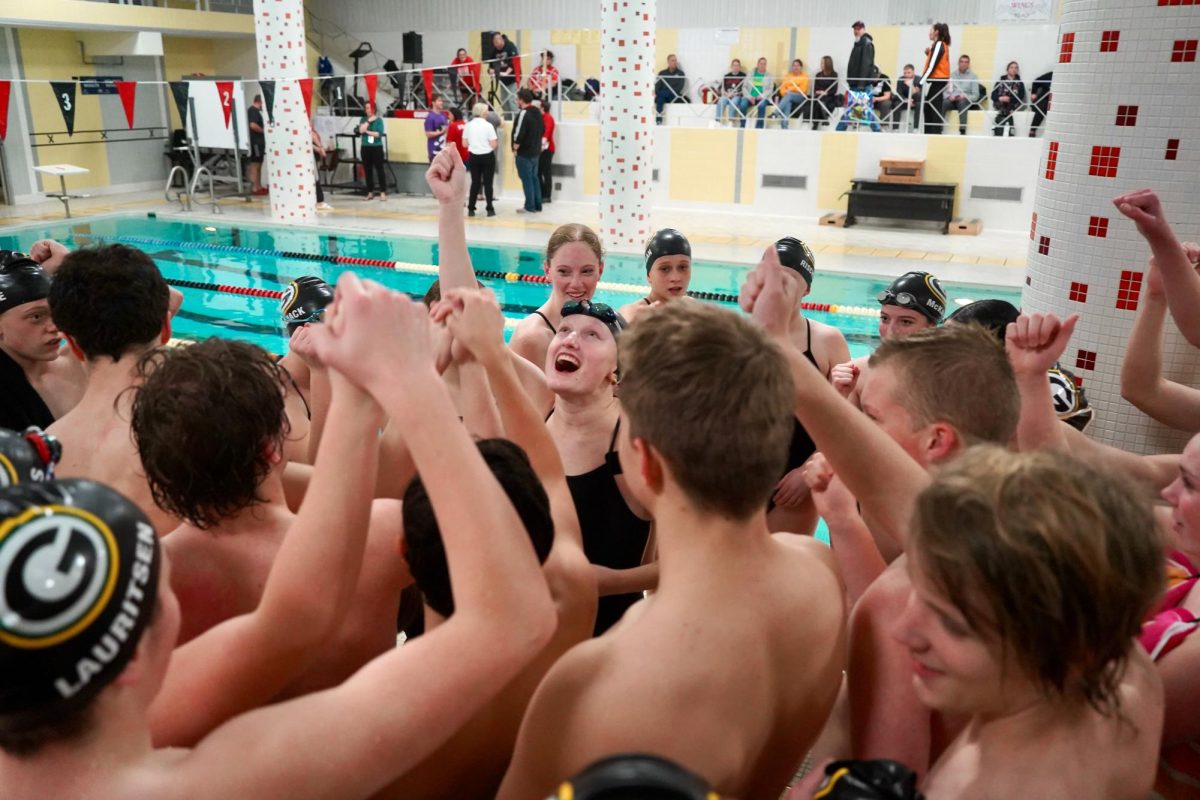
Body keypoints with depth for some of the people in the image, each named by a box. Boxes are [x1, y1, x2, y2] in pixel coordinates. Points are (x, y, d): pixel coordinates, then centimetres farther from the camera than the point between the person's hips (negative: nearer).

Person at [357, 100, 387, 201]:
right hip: (365, 147, 4)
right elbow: (361, 130, -10)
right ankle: (370, 192, 16)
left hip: (377, 147, -4)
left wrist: (367, 131, -9)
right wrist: (369, 121, -10)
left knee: (379, 170, -5)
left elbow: (379, 134, -13)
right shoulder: (363, 119, 8)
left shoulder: (379, 119, -2)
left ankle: (383, 192, -3)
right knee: (367, 170, 7)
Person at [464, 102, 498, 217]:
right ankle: (490, 209, 6)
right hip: (487, 156, -4)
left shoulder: (468, 125, 0)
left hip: (473, 157, 4)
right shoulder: (488, 125, -11)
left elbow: (464, 144, 3)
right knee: (488, 183, 4)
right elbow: (493, 145, -12)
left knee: (475, 182, 11)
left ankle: (471, 209, 10)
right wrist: (497, 142, 9)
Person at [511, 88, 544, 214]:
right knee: (534, 177, 15)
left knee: (526, 179, -2)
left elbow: (519, 134, -23)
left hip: (524, 153, -9)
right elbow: (542, 130, 18)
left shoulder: (523, 114, -18)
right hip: (536, 151, 9)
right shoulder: (537, 112, 10)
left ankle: (530, 206, 0)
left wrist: (515, 148, -10)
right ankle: (537, 205, 18)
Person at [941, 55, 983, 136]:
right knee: (942, 103, -32)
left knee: (962, 103, -38)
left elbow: (975, 95, 5)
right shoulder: (952, 75, 16)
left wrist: (964, 97, -13)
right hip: (952, 100, 2)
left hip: (965, 100, -2)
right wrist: (949, 96, -12)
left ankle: (963, 131, -43)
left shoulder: (972, 76, 11)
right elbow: (945, 91, 10)